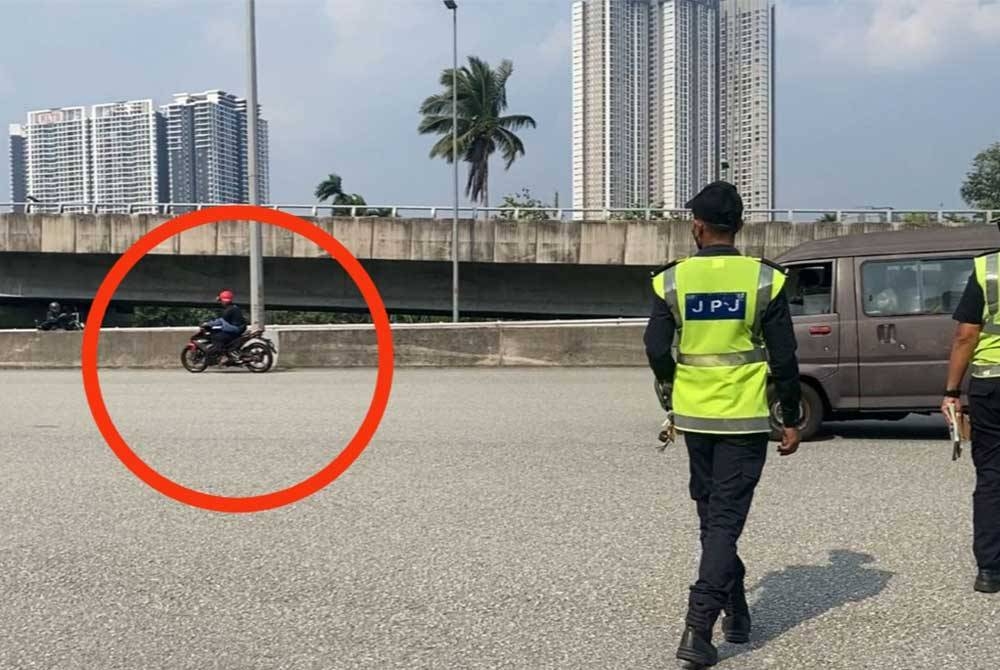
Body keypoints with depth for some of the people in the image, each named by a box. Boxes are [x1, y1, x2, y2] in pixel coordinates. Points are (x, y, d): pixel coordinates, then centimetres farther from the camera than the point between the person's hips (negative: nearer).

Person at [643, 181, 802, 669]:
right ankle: (698, 628, -9)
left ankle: (735, 612, 30)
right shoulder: (765, 279, -6)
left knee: (711, 515, 18)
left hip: (694, 415, 2)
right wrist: (791, 420, 4)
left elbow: (657, 350, -3)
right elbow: (783, 357, -6)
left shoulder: (672, 279, -4)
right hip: (744, 418, -2)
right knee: (725, 520, 0)